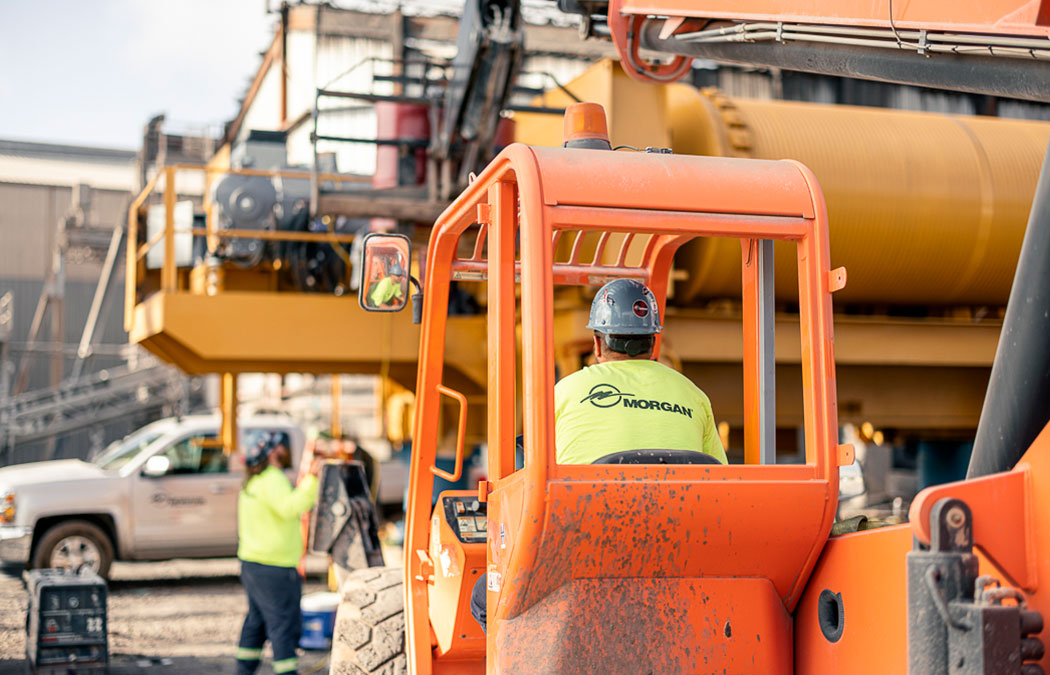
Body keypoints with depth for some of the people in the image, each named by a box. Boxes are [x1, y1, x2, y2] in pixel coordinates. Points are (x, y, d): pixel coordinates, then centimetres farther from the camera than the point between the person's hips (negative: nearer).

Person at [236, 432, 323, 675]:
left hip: (252, 562, 10)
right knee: (284, 623, -8)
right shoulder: (272, 479, -16)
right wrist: (312, 480, -38)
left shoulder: (252, 481, 16)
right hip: (274, 566, -10)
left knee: (257, 621, 17)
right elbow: (289, 509, -34)